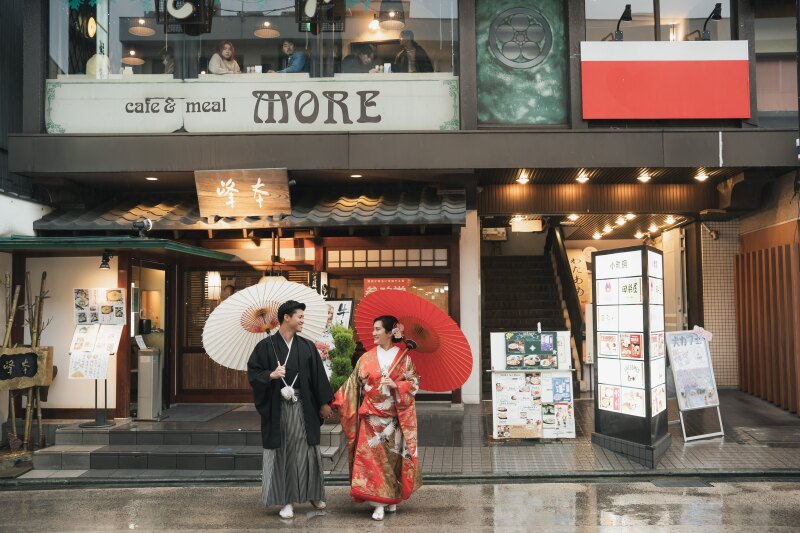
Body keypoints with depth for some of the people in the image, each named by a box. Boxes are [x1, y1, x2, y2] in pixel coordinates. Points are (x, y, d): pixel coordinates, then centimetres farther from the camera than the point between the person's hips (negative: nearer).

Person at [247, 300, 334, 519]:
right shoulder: (266, 346, -3)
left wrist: (324, 403, 4)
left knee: (307, 450, 9)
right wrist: (270, 375, -21)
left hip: (304, 407, 2)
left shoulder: (308, 346, 5)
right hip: (278, 408, -2)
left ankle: (313, 493, 27)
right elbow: (253, 372, -3)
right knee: (282, 453, 4)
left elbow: (318, 376, 6)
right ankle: (288, 500, 13)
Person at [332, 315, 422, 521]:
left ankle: (392, 499, 22)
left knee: (393, 458, 6)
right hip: (371, 417, 1)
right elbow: (353, 384, 2)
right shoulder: (367, 358, 3)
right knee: (371, 457, -5)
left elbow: (414, 383, -1)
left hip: (394, 417, -1)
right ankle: (378, 503, -2)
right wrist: (336, 402, -7)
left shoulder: (404, 357, 0)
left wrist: (396, 385, -18)